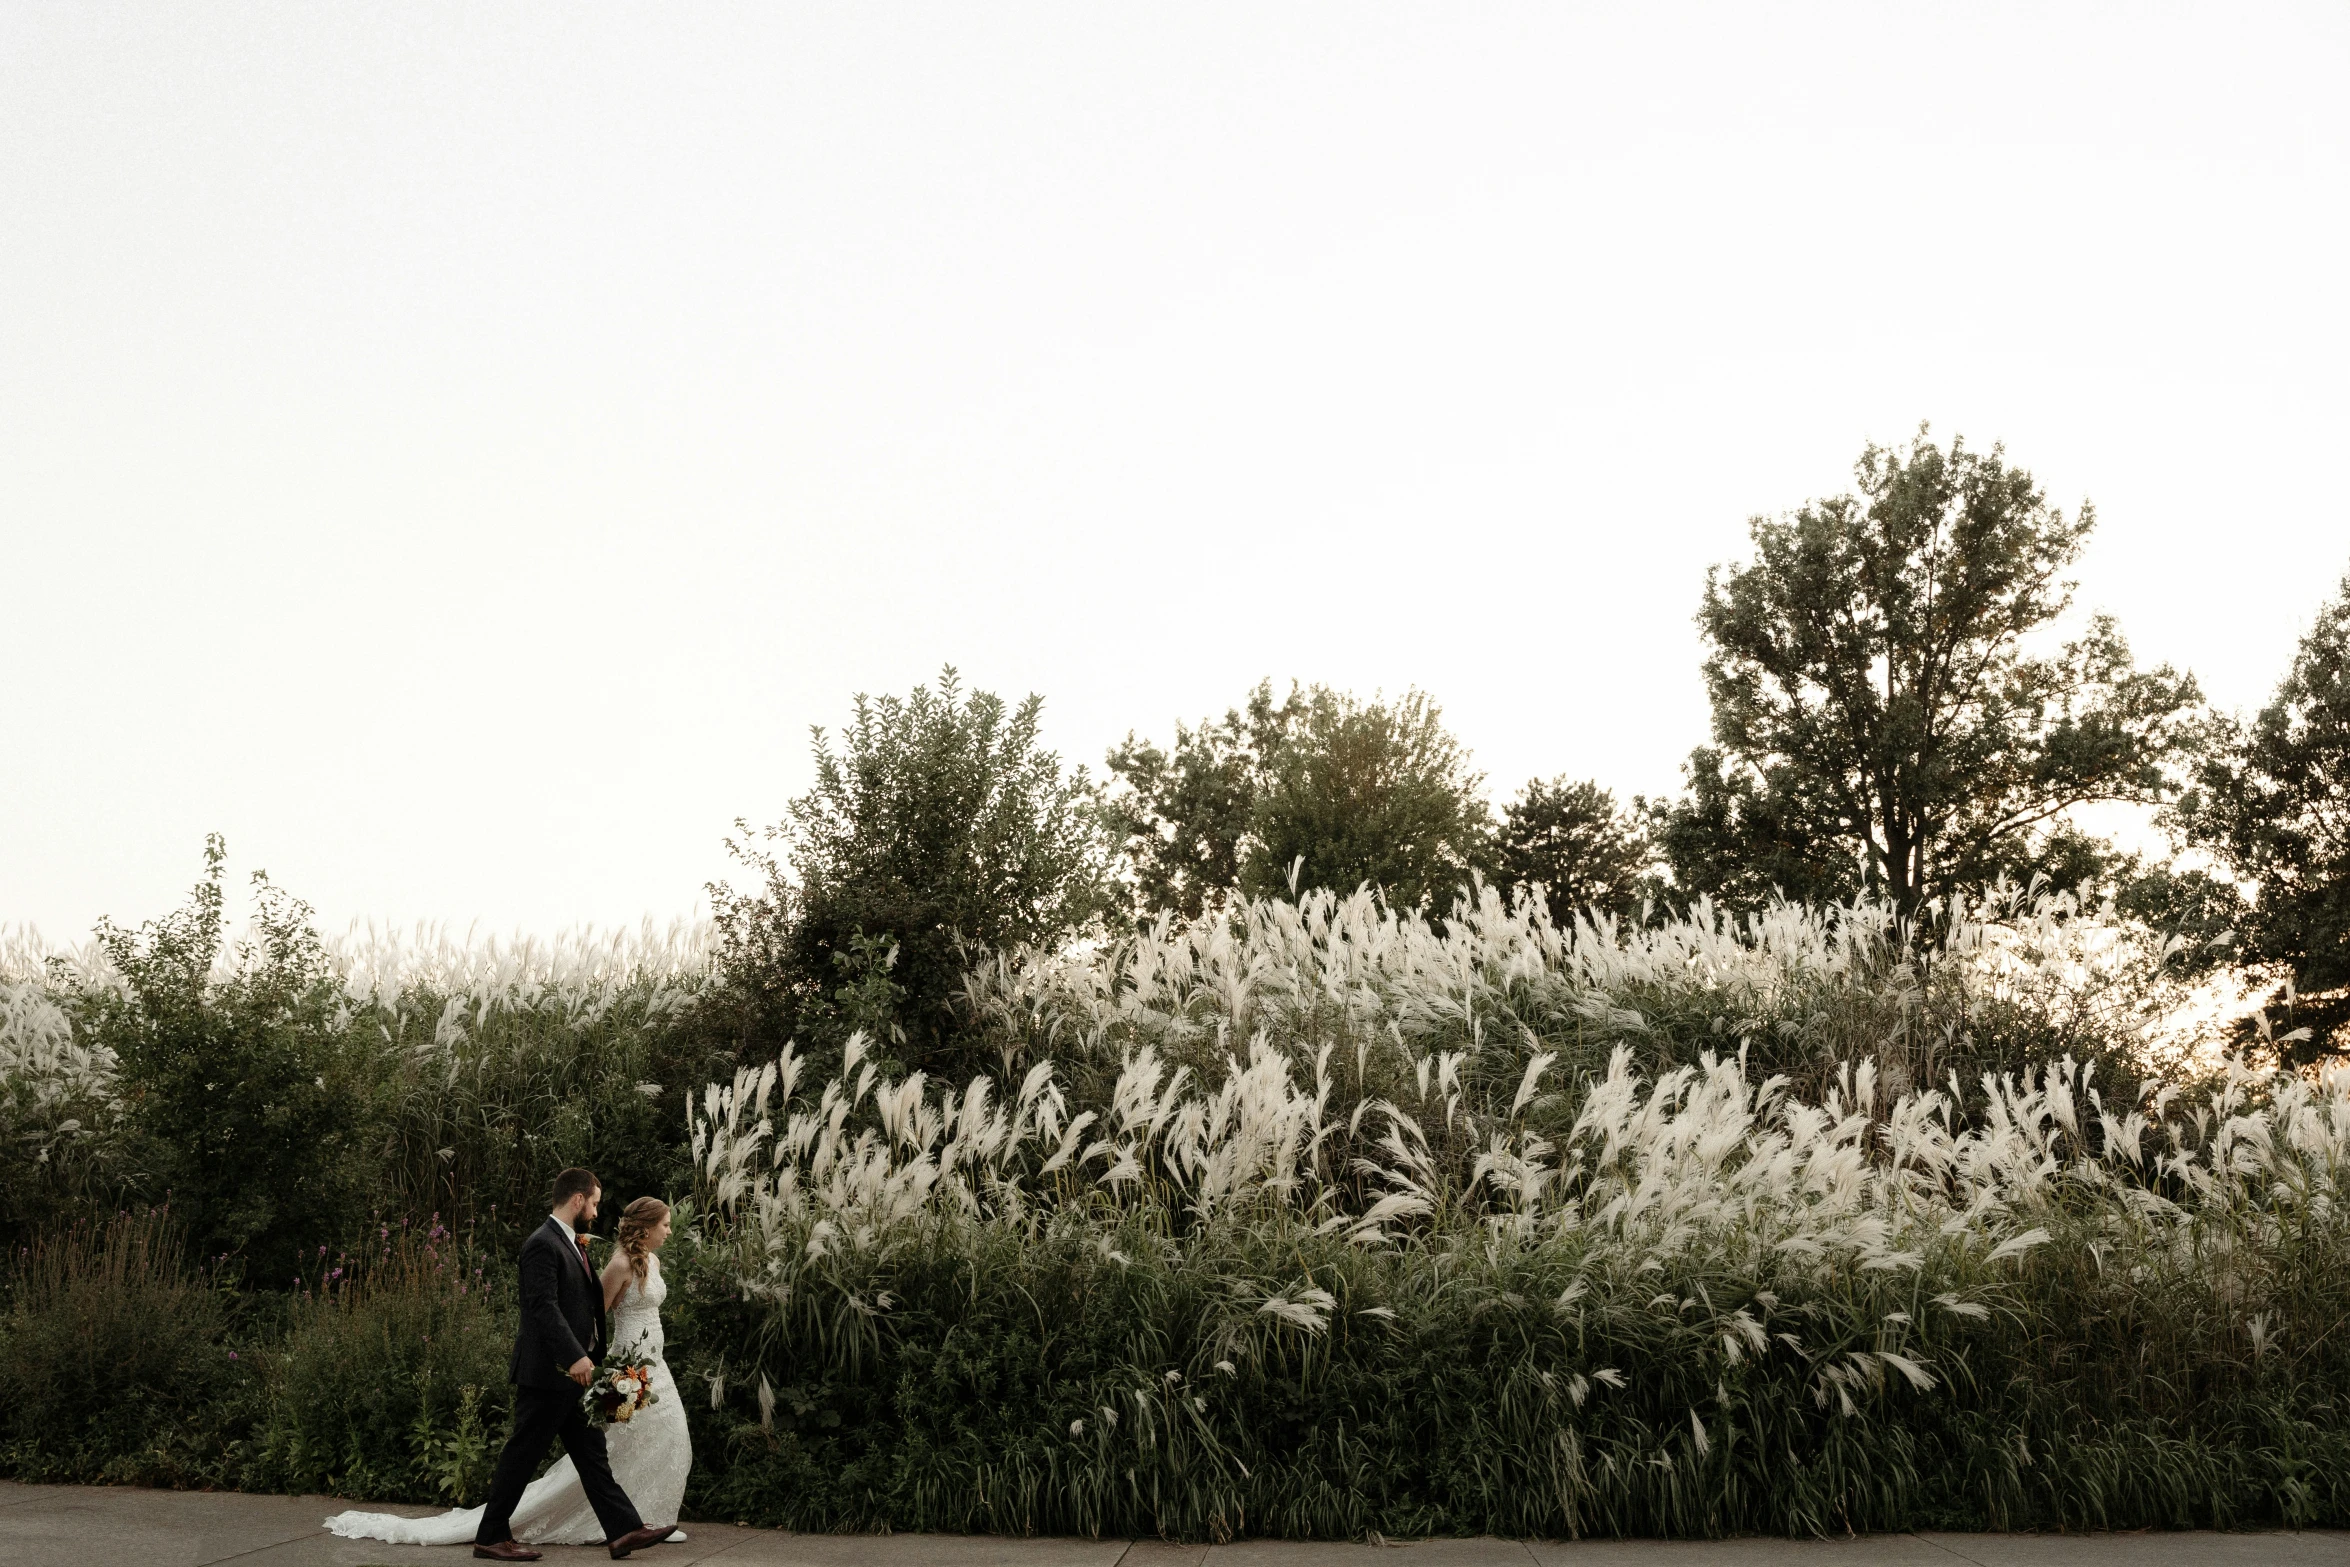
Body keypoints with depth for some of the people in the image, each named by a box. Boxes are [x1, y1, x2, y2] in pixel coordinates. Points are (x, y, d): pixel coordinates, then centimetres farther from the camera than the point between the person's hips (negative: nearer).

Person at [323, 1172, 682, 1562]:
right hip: (546, 1372, -9)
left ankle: (623, 1530, 8)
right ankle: (492, 1536, 12)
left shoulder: (571, 1244, 15)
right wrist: (575, 1356, -31)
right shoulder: (543, 1243, -15)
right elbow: (543, 1306, -25)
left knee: (593, 1455, 8)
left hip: (572, 1373, 10)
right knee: (520, 1456, 1)